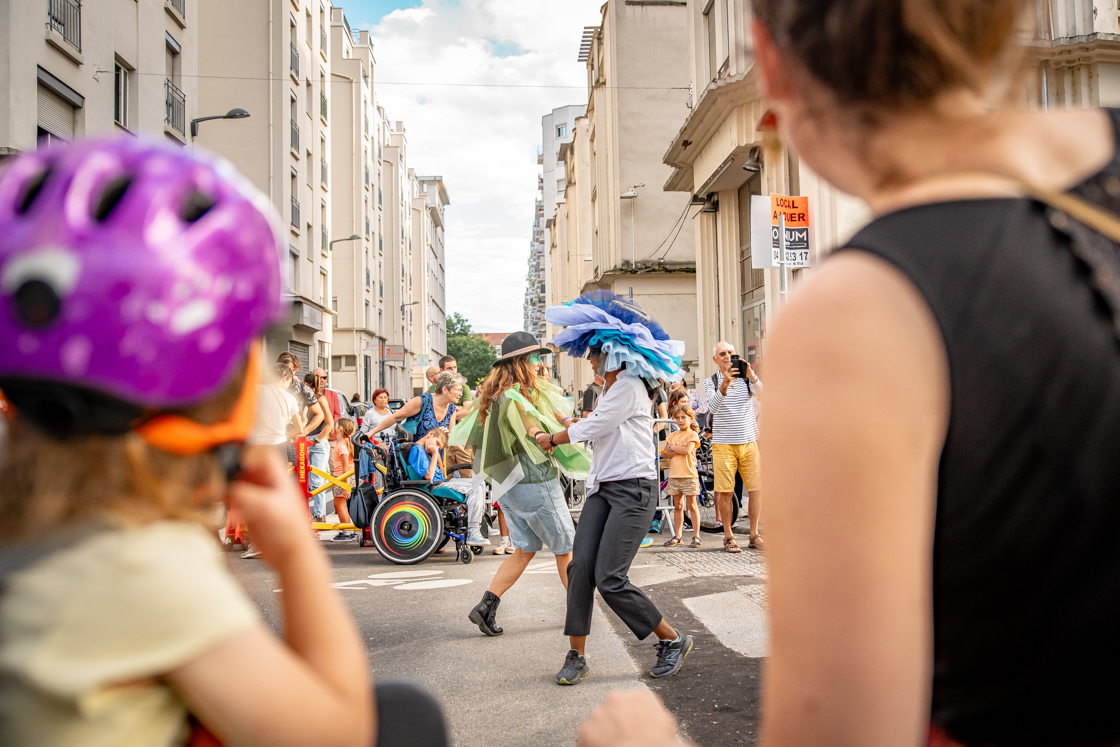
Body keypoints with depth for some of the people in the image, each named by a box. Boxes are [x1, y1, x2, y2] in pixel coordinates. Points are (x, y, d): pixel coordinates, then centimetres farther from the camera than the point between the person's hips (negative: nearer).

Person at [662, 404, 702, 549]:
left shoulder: (693, 435, -2)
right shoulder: (673, 435, 14)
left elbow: (687, 450, -19)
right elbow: (664, 453, 5)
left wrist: (672, 447, -6)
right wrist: (678, 451, -11)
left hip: (688, 475, -5)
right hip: (674, 475, 5)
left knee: (692, 504, -1)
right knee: (677, 506, 9)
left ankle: (696, 536, 2)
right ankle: (677, 535, 13)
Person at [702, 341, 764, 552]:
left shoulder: (746, 378, 8)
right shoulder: (711, 381, 3)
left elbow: (761, 394, -12)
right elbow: (712, 406, -16)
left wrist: (751, 376, -30)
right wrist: (724, 385, -34)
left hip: (749, 441, 2)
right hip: (723, 443, -2)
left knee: (756, 488, 0)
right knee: (725, 492, -2)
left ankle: (754, 535, 12)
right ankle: (728, 537, 9)